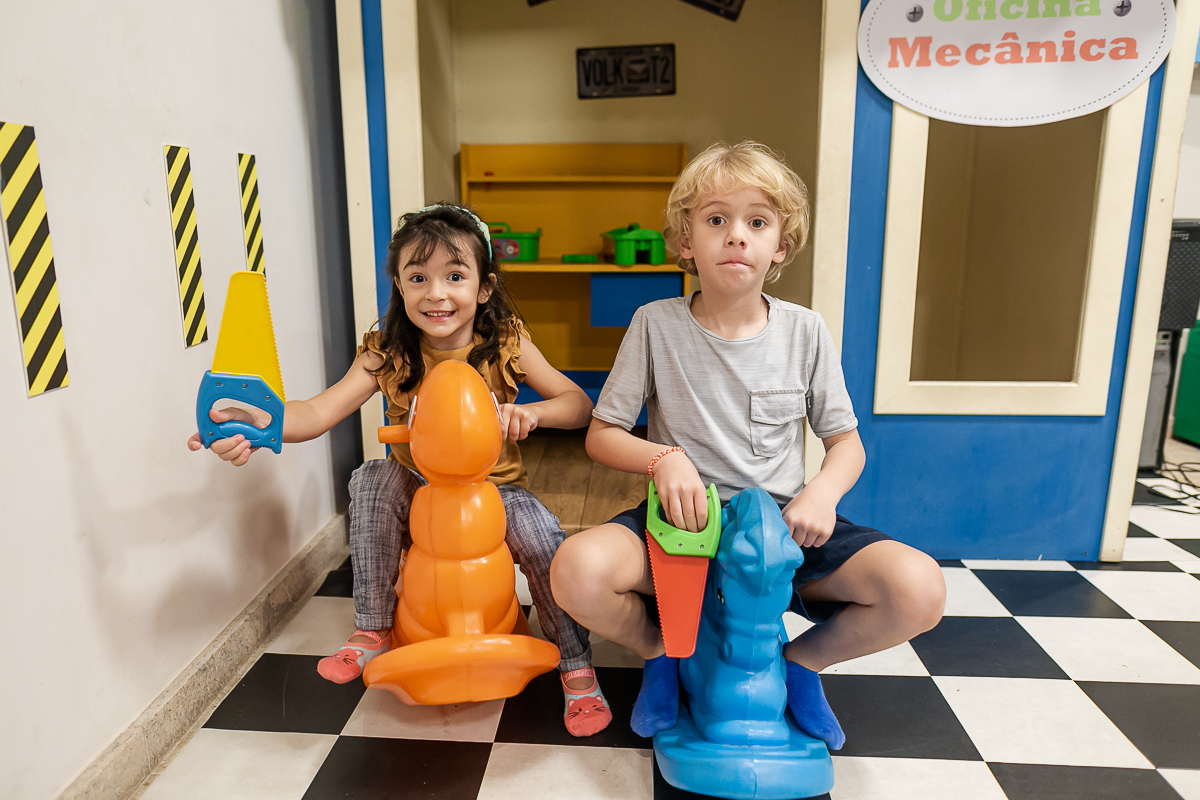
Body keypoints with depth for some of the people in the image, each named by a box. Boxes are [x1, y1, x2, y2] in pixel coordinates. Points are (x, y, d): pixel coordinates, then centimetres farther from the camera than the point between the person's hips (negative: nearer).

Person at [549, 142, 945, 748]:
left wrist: (823, 491, -13)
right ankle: (660, 650, 7)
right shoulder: (656, 325, -4)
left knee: (919, 589, -22)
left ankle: (802, 659, 11)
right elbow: (601, 434, 0)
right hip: (684, 518, -1)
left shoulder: (803, 331, 1)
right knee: (577, 571, -30)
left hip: (783, 522, 2)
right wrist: (662, 456, -20)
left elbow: (846, 441, 9)